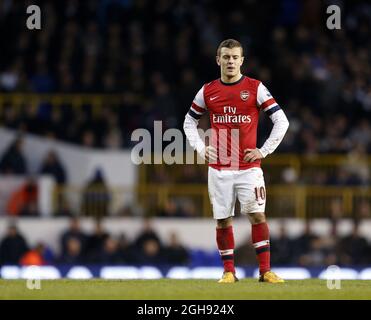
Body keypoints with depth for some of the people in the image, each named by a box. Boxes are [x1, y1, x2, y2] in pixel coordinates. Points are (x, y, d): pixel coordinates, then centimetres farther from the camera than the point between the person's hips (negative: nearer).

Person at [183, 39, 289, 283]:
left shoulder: (255, 88, -1)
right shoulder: (207, 91, 6)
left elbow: (281, 121, 0)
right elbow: (189, 121, 19)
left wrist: (264, 151, -5)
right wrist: (200, 148, 5)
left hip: (249, 166, -2)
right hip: (219, 169, 2)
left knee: (257, 215, -9)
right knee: (223, 220, 3)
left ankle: (265, 270, -6)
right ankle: (229, 271, 11)